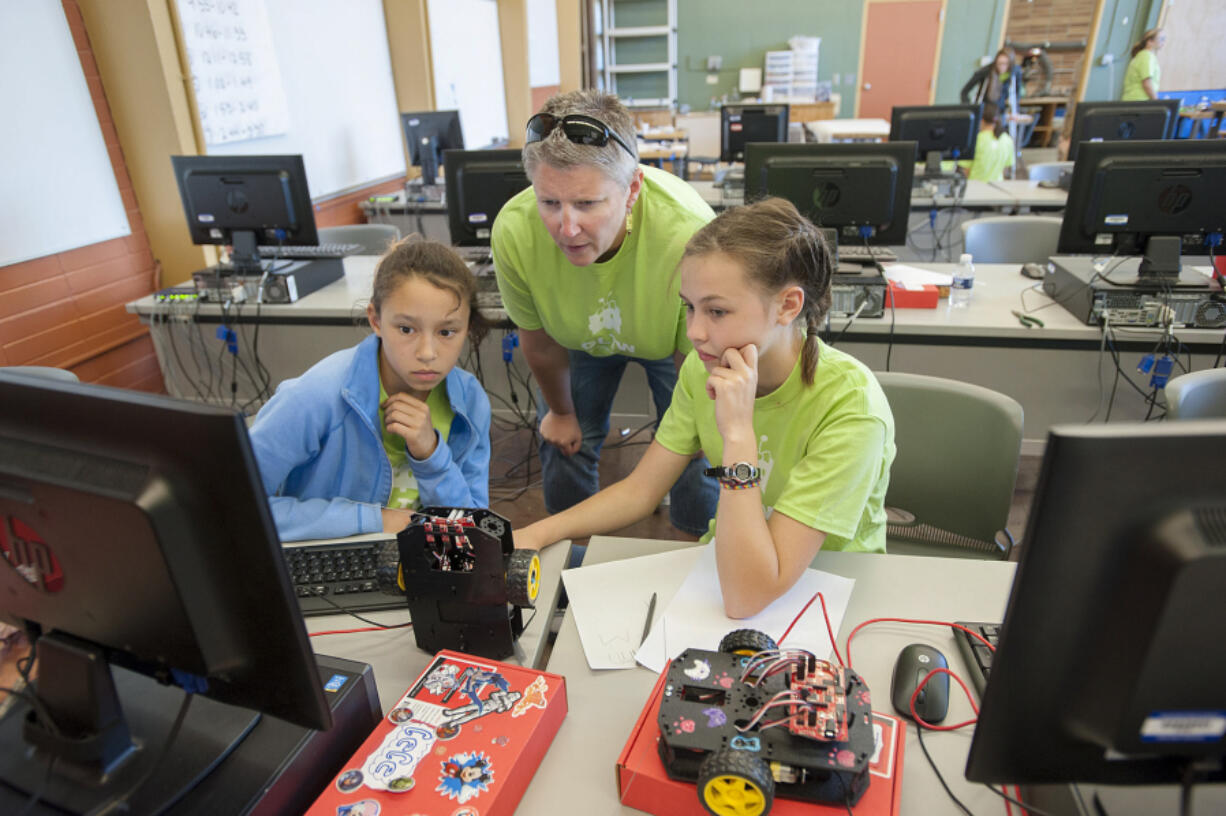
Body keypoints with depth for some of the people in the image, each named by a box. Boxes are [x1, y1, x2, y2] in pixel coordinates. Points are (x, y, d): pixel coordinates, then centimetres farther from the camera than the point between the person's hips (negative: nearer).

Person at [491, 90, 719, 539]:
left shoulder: (692, 237, -43)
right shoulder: (514, 232, -35)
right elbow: (540, 342, -14)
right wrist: (560, 412, 2)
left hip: (670, 340, -1)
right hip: (581, 338, 2)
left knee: (694, 454, -3)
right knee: (565, 445, 8)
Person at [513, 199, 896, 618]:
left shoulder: (850, 405, -29)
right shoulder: (704, 368, -11)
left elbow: (747, 596, -32)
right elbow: (639, 490, -2)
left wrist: (738, 433, -36)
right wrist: (536, 534, -13)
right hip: (726, 565, 5)